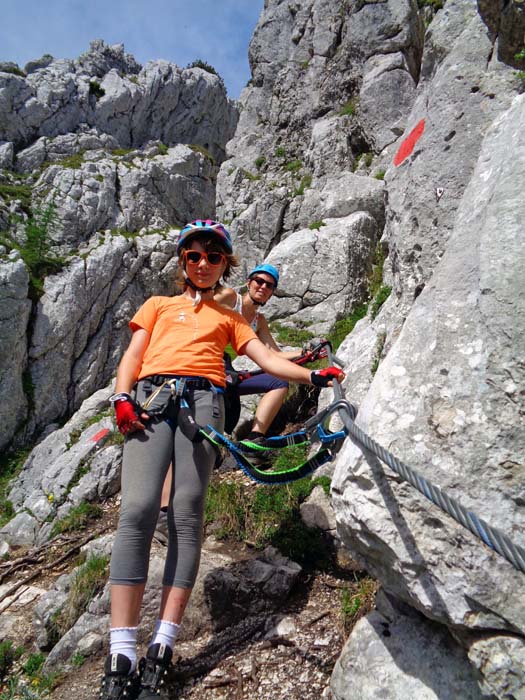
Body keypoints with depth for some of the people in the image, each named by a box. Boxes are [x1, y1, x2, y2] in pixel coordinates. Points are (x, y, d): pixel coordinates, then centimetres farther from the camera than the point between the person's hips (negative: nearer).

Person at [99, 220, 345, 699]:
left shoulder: (229, 317, 28)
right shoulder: (158, 305, 29)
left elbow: (267, 359, 17)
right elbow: (132, 355, 17)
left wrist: (314, 376, 3)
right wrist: (123, 398, -2)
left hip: (202, 399, 0)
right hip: (150, 396, 0)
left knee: (187, 515, -11)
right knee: (138, 509, -16)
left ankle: (161, 651, -7)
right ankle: (121, 657, -14)